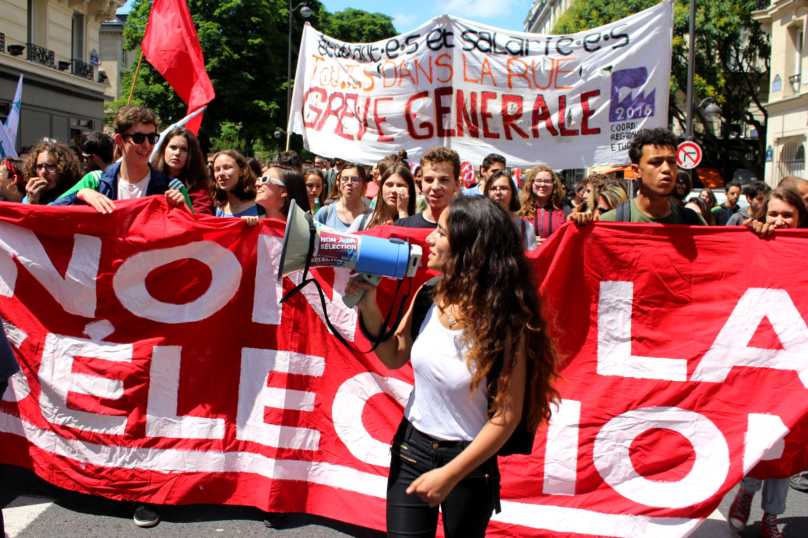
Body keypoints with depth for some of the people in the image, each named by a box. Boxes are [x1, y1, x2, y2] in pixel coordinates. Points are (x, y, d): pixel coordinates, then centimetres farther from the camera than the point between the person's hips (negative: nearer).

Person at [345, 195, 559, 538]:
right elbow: (395, 358, 7)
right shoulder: (428, 297, -7)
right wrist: (368, 307, -8)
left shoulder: (506, 321, -23)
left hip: (469, 460, -3)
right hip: (411, 449, 4)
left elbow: (507, 416, -19)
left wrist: (449, 475, -18)